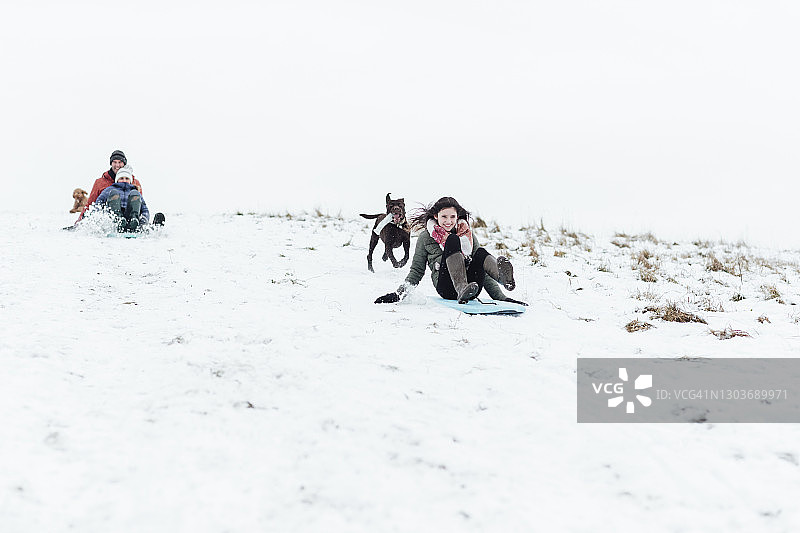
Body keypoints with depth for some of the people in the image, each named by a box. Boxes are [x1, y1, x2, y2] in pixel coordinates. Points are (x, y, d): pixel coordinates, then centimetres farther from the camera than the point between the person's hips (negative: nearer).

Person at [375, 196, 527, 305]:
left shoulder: (468, 235, 20)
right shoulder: (426, 237, 14)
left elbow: (484, 273, 20)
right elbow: (417, 271, 15)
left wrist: (500, 297, 11)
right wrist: (399, 293, 0)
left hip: (471, 283, 3)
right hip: (447, 288, -2)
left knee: (481, 254, -27)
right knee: (452, 240, -24)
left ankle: (503, 276, -61)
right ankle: (463, 289, -47)